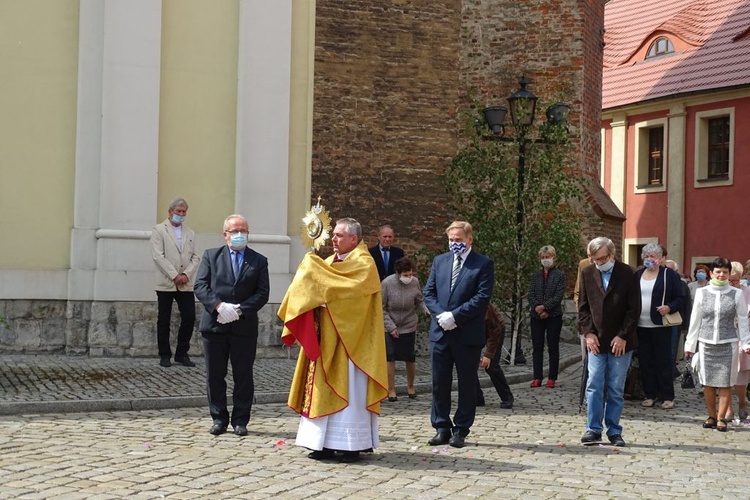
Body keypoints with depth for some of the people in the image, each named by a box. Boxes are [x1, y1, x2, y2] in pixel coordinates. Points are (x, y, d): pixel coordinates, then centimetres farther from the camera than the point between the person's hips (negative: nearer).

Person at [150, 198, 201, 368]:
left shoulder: (190, 233, 16)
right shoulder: (159, 230, 1)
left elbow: (195, 257, 11)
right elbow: (158, 256, -8)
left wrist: (186, 274, -7)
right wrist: (174, 276, -13)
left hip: (186, 284, 4)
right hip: (166, 283, -4)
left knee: (189, 317, -2)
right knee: (164, 320, 2)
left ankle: (182, 354, 9)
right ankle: (165, 356, 10)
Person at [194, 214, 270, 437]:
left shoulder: (259, 261, 8)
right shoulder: (211, 256, 8)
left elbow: (262, 293, 0)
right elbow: (200, 286, -1)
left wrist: (240, 310, -13)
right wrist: (219, 306, -16)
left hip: (245, 327, 0)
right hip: (215, 325, 1)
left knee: (243, 376, 4)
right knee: (215, 375, 6)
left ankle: (240, 421, 12)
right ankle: (219, 419, 16)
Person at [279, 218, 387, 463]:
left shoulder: (363, 264, -8)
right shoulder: (331, 262, 15)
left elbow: (351, 287, -25)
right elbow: (318, 290, 14)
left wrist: (315, 270, -20)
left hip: (348, 338, -8)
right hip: (327, 338, 8)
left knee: (346, 389, -5)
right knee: (326, 387, 6)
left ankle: (350, 445, -1)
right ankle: (328, 443, 9)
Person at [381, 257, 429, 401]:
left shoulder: (414, 282, -10)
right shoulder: (387, 283, -16)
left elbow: (419, 302, 4)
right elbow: (381, 308, -9)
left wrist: (427, 310, -17)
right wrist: (391, 326, -13)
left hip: (409, 326, 2)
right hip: (390, 327, -2)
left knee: (410, 358, 5)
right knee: (390, 357, -2)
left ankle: (410, 387, 26)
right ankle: (391, 389, 10)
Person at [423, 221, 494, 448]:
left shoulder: (483, 264, -3)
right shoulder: (439, 261, 12)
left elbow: (482, 297, -11)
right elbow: (428, 293, 9)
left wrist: (454, 316, -16)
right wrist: (441, 315, -8)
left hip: (468, 334, -4)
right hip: (440, 332, 4)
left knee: (467, 384, 4)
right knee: (439, 383, 7)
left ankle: (460, 430, 12)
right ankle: (442, 428, 15)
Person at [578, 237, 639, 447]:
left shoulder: (626, 273, -4)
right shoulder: (587, 273, 5)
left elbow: (634, 308, -4)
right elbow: (583, 306, 9)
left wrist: (623, 336, -9)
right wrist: (589, 333, -3)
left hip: (620, 341, -2)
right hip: (596, 341, 2)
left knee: (616, 389, 4)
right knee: (594, 386, -4)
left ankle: (614, 431, 11)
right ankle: (593, 429, 1)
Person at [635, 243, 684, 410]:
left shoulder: (670, 275, 0)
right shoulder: (637, 275, 12)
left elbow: (680, 298, 0)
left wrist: (670, 308, -18)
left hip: (661, 326, -4)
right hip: (641, 326, 4)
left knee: (663, 361, 0)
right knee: (645, 361, 6)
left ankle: (668, 397, 7)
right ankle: (649, 395, 15)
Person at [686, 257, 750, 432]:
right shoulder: (702, 293, 6)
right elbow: (695, 321, 9)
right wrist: (690, 344, 9)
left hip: (728, 344, -1)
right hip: (706, 344, 1)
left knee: (725, 383, -2)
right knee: (708, 383, 3)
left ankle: (721, 418, 7)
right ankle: (711, 417, 15)